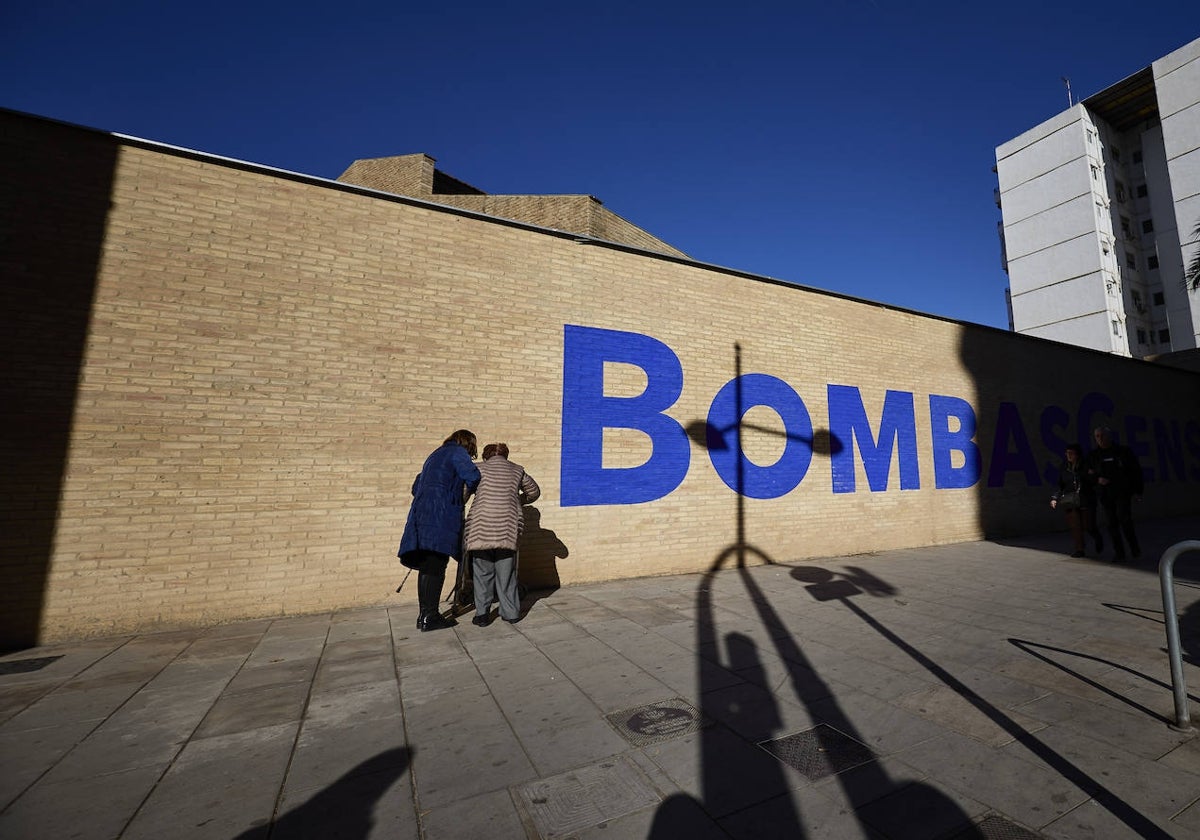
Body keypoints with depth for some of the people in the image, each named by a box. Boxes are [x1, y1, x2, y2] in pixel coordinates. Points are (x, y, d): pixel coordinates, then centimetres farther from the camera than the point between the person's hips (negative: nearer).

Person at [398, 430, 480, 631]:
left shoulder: (436, 454, 27)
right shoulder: (458, 452, 2)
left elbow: (416, 487, 31)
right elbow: (473, 476, -15)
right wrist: (464, 497, 2)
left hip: (421, 514, 8)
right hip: (440, 515, -8)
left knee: (426, 565, 10)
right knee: (436, 566, -6)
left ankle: (423, 615, 16)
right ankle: (430, 617, -3)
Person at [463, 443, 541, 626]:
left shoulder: (479, 469, 8)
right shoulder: (517, 470, 14)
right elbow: (534, 491, 25)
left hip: (481, 526, -1)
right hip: (508, 527, 2)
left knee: (482, 572, 11)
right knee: (506, 572, 13)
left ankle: (482, 614, 13)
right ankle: (511, 612, 20)